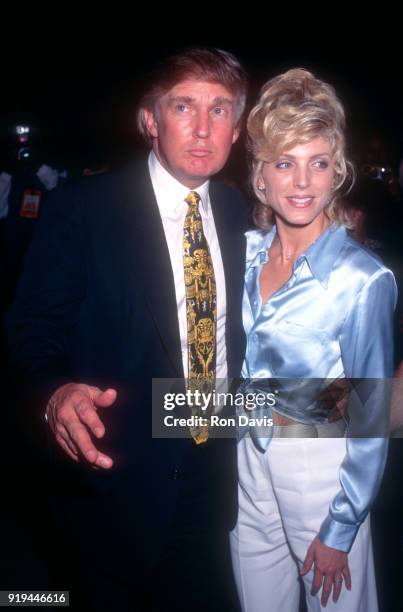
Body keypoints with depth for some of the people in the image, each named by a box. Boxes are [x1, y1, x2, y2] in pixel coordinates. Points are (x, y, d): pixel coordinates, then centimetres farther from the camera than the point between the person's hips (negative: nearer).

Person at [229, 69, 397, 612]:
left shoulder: (364, 279, -20)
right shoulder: (249, 251, -4)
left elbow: (372, 418, -15)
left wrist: (340, 530, -10)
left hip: (321, 461, -5)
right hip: (248, 451, 5)